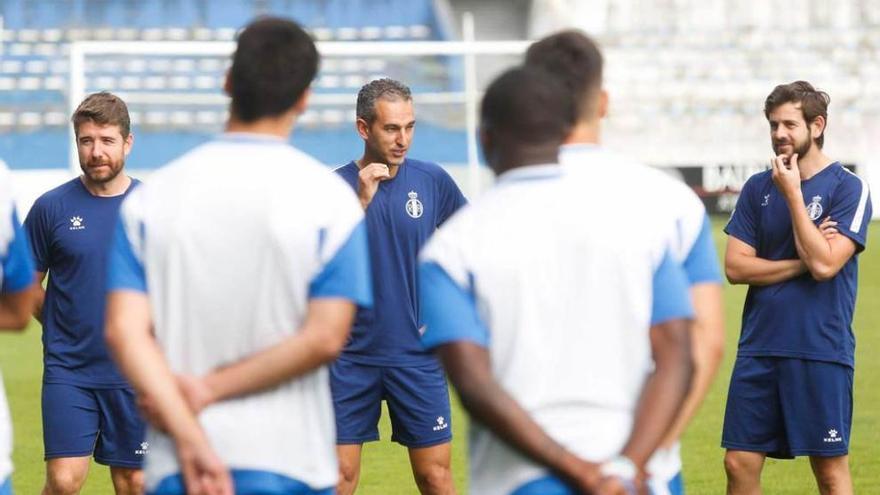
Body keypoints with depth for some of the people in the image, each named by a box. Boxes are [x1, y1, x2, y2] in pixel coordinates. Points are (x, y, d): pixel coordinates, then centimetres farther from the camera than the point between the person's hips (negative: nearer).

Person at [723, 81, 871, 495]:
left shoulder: (848, 188, -4)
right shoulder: (758, 188, 10)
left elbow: (824, 264, -16)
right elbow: (735, 266, 2)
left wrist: (793, 193, -12)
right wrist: (802, 261, -8)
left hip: (821, 351, -4)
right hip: (759, 347, 4)